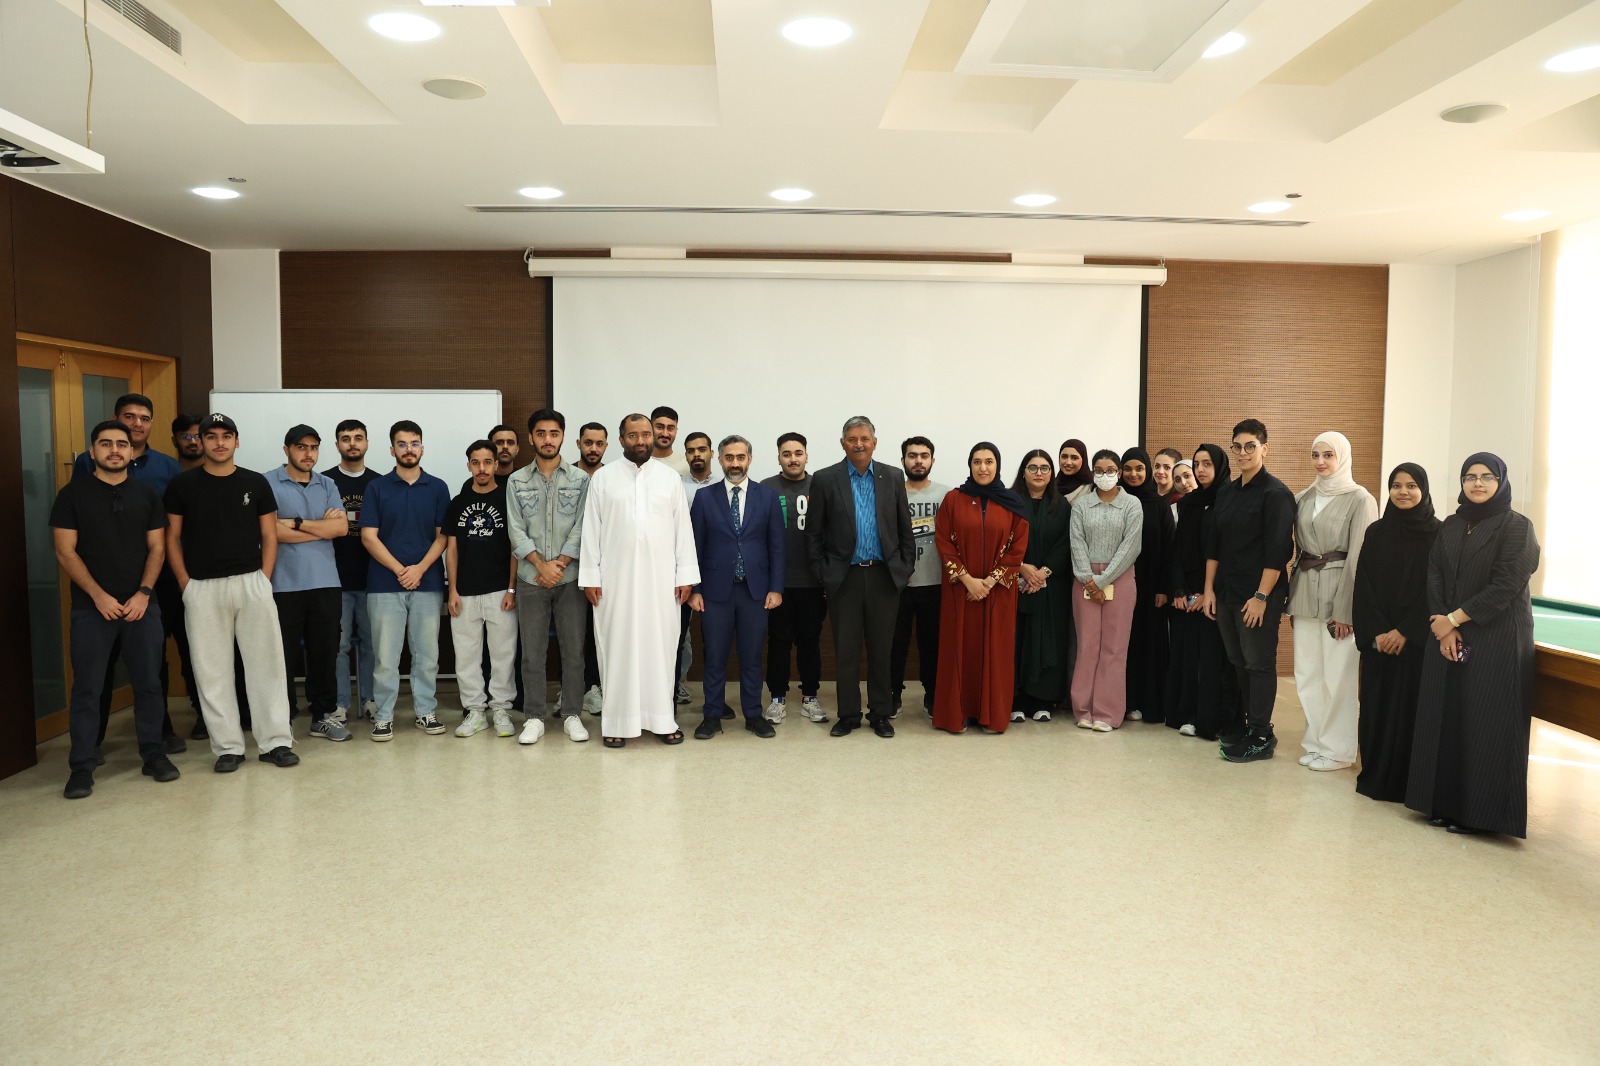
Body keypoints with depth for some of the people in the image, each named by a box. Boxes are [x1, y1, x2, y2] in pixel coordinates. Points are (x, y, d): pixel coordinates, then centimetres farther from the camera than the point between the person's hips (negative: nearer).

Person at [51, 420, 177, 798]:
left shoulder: (147, 495, 9)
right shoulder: (73, 493, 2)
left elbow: (157, 548, 6)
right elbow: (65, 551, -3)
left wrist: (144, 593, -7)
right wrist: (99, 596, -11)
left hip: (142, 605, 2)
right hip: (91, 607, -2)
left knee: (149, 683, 6)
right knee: (86, 689, 1)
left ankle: (153, 755, 17)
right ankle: (81, 767, 9)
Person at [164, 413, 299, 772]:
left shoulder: (255, 483, 6)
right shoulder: (183, 484, 4)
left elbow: (269, 535, 8)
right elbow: (172, 538, 6)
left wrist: (263, 579, -1)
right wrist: (186, 584, -3)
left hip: (252, 583, 0)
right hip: (202, 589, 0)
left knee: (266, 662, 2)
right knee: (211, 670, 4)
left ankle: (275, 741, 10)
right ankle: (228, 746, 14)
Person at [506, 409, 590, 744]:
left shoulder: (580, 479, 2)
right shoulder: (517, 481, 5)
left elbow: (581, 528, -3)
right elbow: (517, 531, -1)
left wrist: (560, 564, -12)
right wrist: (543, 566, -12)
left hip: (569, 578, -1)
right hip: (531, 579, 1)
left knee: (573, 650, 3)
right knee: (532, 651, 5)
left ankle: (572, 714, 14)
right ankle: (534, 717, 13)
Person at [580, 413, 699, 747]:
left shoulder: (670, 477, 6)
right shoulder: (602, 478, 4)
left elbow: (682, 528, 5)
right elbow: (591, 529, 2)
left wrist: (685, 575, 0)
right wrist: (590, 576, -4)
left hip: (660, 577, 1)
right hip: (615, 578, -1)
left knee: (660, 645, 4)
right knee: (617, 646, 3)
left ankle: (661, 718, 13)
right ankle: (617, 720, 10)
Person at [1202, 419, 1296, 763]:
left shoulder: (1276, 493, -9)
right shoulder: (1226, 492, 10)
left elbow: (1277, 551, -14)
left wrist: (1261, 596, -17)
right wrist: (1209, 589, 8)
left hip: (1258, 595, -6)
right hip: (1226, 592, 6)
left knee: (1259, 663, 2)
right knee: (1237, 661, 13)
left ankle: (1261, 736, 11)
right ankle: (1245, 720, 26)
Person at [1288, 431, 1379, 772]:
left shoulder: (1360, 499, -5)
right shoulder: (1304, 498, 11)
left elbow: (1358, 557, -8)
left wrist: (1345, 609, -12)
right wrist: (1293, 596, 8)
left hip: (1338, 590, -5)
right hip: (1305, 590, 5)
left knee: (1338, 674, -2)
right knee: (1307, 672, 8)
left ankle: (1337, 749, 11)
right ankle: (1316, 741, 21)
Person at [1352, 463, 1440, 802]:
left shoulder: (1437, 533, -3)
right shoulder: (1376, 533, 6)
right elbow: (1364, 587, 3)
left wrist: (1405, 632, -12)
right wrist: (1377, 632, -6)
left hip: (1417, 640, -3)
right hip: (1377, 639, 3)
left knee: (1411, 706, 0)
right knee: (1376, 704, 6)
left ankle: (1407, 781, 10)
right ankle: (1374, 776, 16)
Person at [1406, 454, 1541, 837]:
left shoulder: (1517, 527, -6)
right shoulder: (1451, 526, 11)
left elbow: (1505, 586, -13)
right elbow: (1435, 576, 5)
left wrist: (1454, 618, -12)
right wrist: (1444, 629, -7)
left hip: (1497, 640, -5)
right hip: (1447, 635, 5)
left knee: (1486, 724, -2)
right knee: (1445, 718, 7)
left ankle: (1478, 812, 9)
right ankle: (1444, 802, 18)